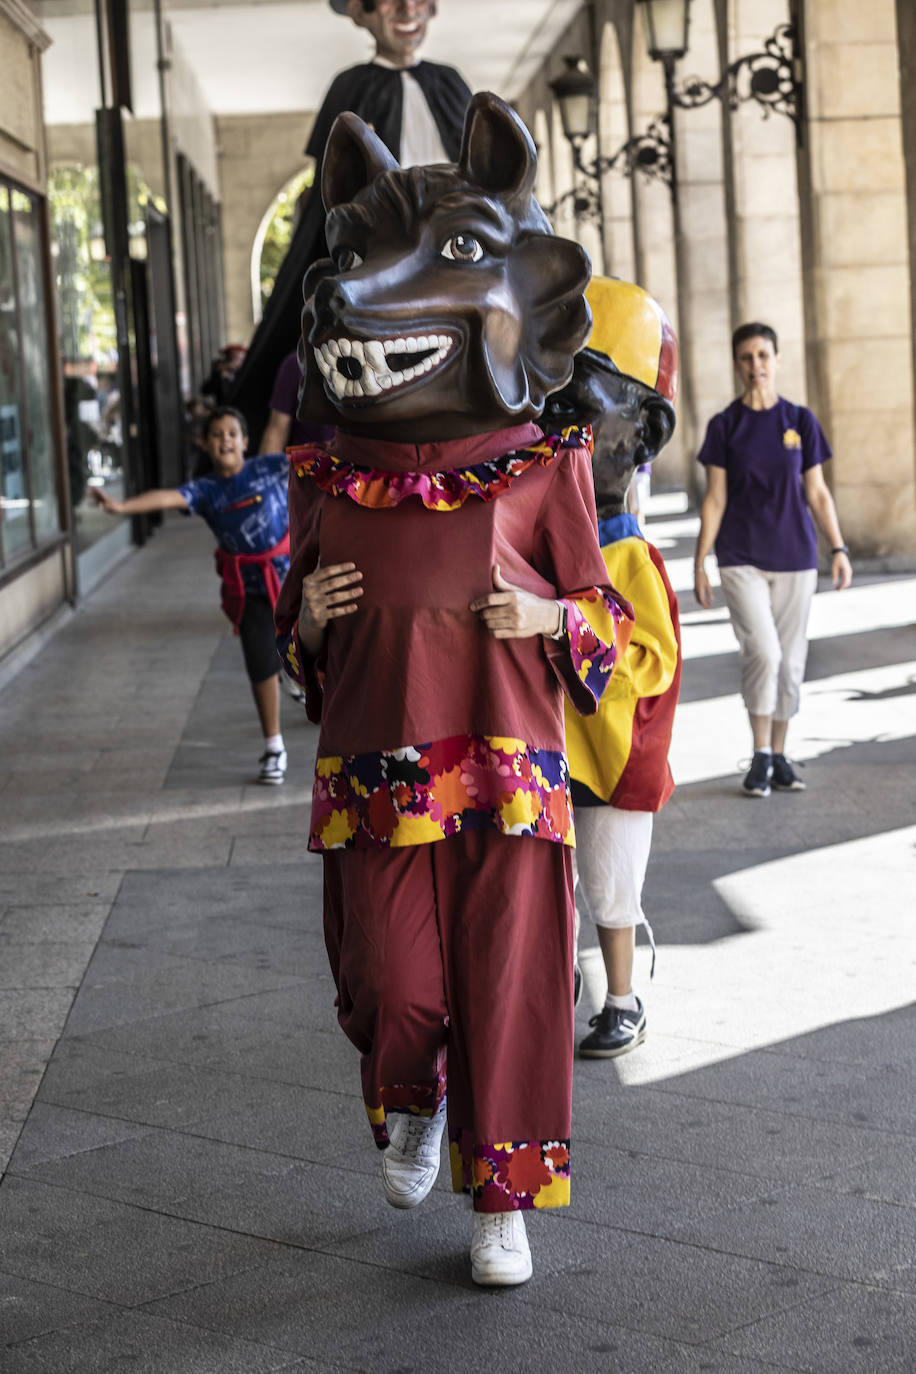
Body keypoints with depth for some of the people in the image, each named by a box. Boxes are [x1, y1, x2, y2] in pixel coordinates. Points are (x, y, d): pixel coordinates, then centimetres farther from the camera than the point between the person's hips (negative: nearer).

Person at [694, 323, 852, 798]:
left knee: (790, 661, 5)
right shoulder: (724, 425, 0)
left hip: (795, 557, 2)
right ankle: (760, 756, -1)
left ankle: (779, 756, 19)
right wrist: (700, 563, -3)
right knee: (761, 652, -16)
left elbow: (817, 493, 6)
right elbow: (715, 499, 1)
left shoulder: (801, 421, 4)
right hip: (741, 559, -2)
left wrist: (838, 549, -2)